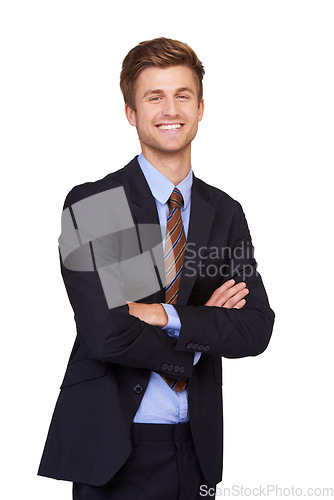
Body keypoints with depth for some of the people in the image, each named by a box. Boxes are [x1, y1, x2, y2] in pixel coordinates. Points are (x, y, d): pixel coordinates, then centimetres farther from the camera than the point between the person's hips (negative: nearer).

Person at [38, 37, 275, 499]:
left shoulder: (226, 214, 6)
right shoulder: (90, 205, -9)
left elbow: (257, 330, -3)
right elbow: (106, 335, -18)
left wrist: (168, 316, -16)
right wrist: (205, 328, -8)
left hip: (196, 446, 4)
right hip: (112, 447, -4)